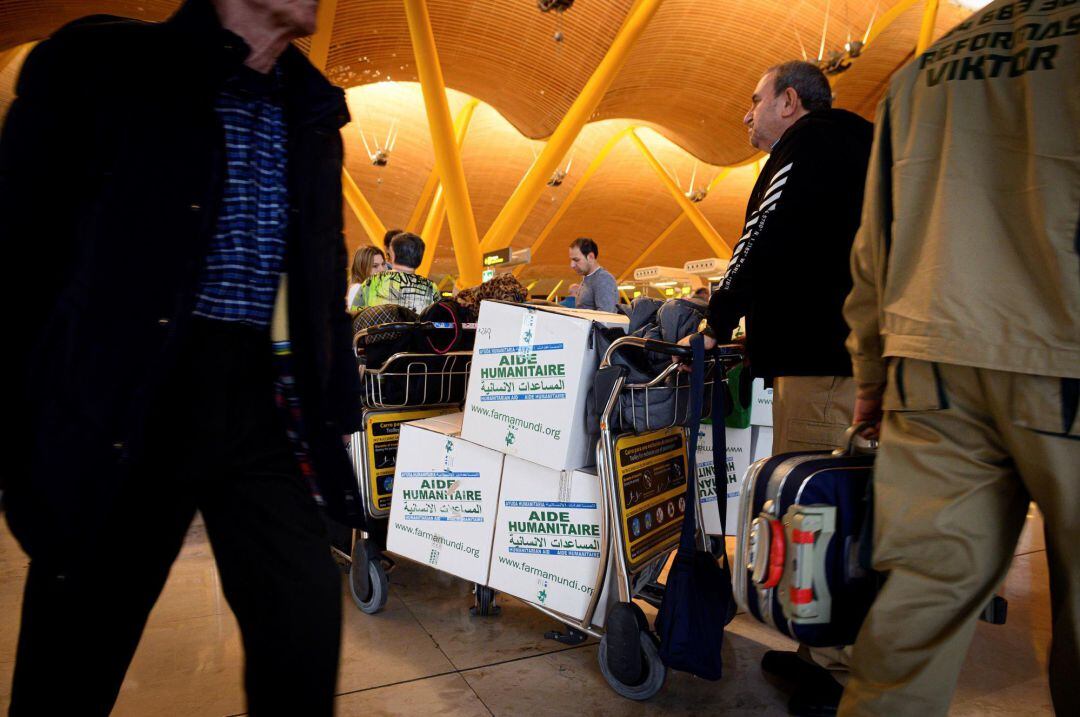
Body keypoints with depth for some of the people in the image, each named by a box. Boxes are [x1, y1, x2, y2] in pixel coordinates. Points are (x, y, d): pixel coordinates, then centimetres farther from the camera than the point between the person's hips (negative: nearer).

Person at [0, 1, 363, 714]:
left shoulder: (312, 114, 12)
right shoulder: (100, 62, -1)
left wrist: (331, 417, 10)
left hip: (253, 404, 4)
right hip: (118, 407, -3)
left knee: (307, 613, 6)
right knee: (78, 655, 11)